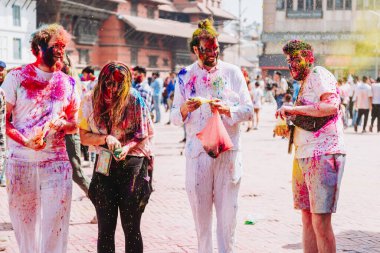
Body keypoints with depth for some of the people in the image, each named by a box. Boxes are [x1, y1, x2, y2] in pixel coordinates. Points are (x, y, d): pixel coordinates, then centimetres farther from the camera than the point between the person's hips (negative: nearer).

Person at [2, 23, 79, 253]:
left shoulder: (68, 83, 9)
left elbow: (74, 124, 15)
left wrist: (61, 124, -9)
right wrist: (25, 141, -20)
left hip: (56, 162, 1)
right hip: (20, 162, -1)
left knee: (56, 224, -5)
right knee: (24, 221, 7)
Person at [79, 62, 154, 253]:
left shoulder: (134, 100, -4)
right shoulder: (90, 101, 2)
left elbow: (145, 135, 1)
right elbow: (84, 137, 5)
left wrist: (129, 146, -17)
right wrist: (106, 138, -13)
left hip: (133, 166, -2)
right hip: (104, 166, 2)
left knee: (131, 227, 1)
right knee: (105, 228, 1)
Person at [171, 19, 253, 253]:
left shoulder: (233, 73, 6)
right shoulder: (185, 76, 8)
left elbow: (249, 110, 3)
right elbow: (175, 118, 7)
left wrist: (228, 109, -16)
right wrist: (184, 109, -15)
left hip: (228, 151, 0)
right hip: (197, 152, 1)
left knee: (227, 211, 0)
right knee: (200, 210, 3)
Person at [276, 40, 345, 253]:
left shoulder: (319, 74, -6)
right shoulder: (305, 84, 22)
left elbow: (332, 105, -23)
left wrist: (293, 109, -21)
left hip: (324, 155, -10)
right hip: (304, 156, 10)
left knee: (320, 222, -10)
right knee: (307, 218, 9)